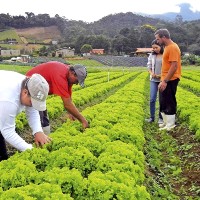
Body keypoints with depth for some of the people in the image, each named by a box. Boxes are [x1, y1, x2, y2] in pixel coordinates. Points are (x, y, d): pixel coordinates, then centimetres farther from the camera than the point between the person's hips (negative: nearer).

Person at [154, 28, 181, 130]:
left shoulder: (173, 47, -16)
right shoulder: (167, 47, 14)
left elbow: (174, 66, -23)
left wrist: (165, 81, -23)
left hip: (170, 80, -10)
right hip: (166, 80, 10)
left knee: (169, 103, -2)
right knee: (163, 102, 15)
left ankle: (170, 125, 7)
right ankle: (166, 122, 26)